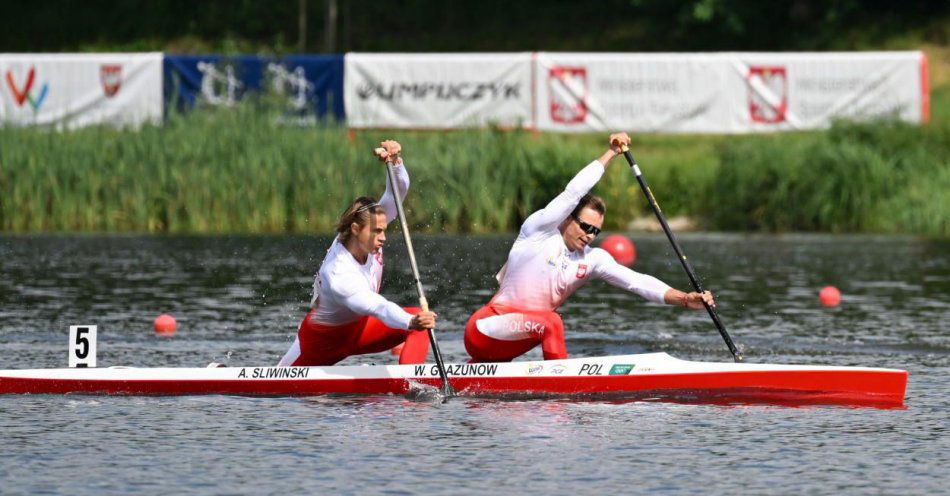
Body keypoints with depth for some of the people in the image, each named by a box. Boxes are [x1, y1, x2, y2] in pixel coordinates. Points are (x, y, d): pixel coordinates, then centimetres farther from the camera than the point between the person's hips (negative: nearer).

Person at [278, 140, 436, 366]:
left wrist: (395, 161, -41)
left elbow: (399, 190, -19)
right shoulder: (339, 277, -40)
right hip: (323, 339, -6)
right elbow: (378, 308, -55)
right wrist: (411, 323, -73)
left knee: (417, 317, -19)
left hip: (358, 329, 6)